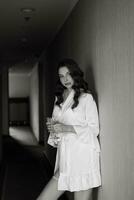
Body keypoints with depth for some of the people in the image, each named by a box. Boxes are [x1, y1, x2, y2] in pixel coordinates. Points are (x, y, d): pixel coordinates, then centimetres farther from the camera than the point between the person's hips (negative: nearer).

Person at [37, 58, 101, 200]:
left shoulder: (86, 98, -4)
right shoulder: (59, 99, 16)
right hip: (64, 161, 6)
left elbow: (94, 129, -7)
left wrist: (66, 128, -17)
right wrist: (52, 127, -2)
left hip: (83, 159, -6)